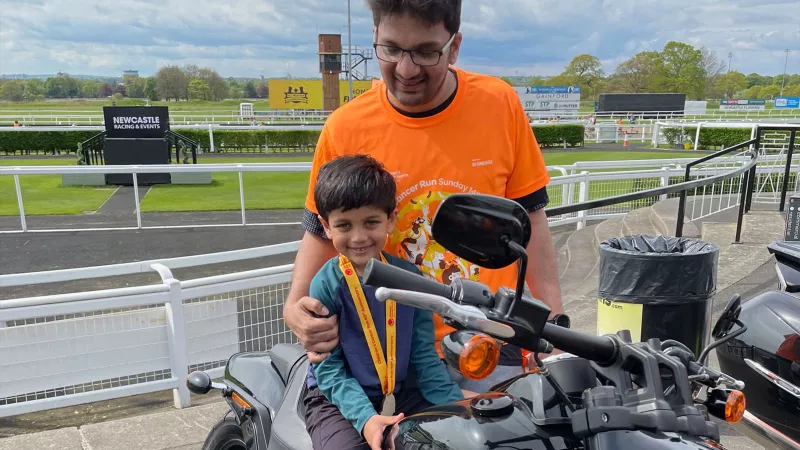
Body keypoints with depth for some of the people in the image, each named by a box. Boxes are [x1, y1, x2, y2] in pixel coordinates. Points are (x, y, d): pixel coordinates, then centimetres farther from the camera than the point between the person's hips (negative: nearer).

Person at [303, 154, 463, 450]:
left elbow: (424, 356, 1)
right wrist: (365, 417, -26)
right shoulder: (325, 285, -12)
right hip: (336, 399, -3)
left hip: (402, 393, 3)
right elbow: (328, 369, -12)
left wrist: (458, 406, -9)